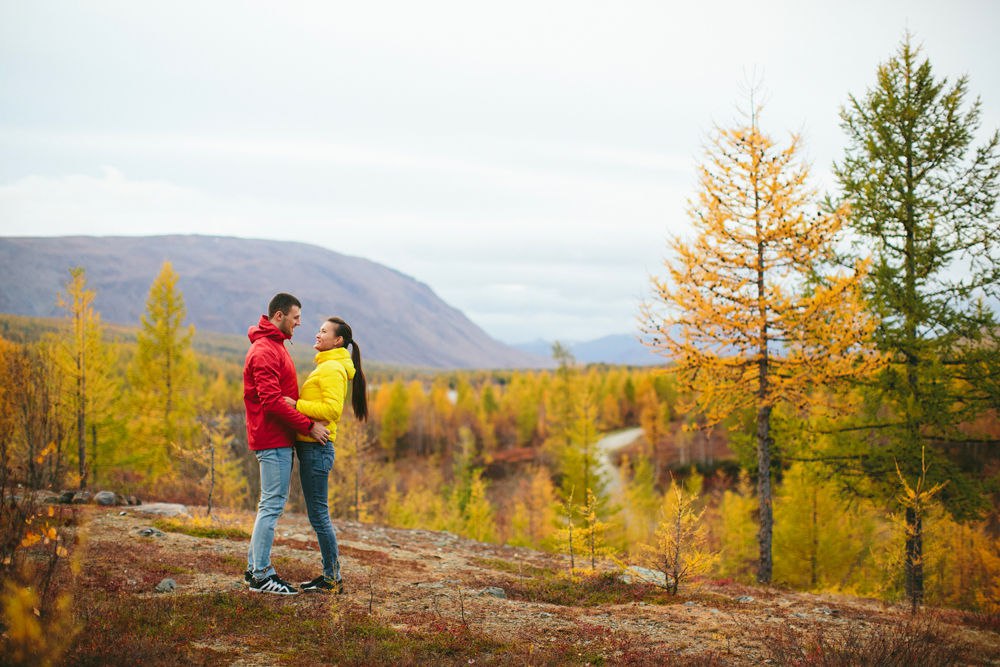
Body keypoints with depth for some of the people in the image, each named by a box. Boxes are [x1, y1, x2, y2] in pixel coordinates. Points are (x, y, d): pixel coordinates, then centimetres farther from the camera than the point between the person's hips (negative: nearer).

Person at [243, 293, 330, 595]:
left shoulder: (275, 346, 18)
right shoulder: (264, 350, -15)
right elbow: (271, 400, -22)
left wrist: (308, 423, 9)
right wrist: (308, 426, -20)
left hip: (279, 438, 10)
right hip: (273, 440, -10)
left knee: (272, 505, 14)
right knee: (272, 505, -7)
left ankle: (255, 567, 21)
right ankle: (261, 576, -3)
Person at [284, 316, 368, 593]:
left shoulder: (332, 369, -12)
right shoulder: (325, 366, 19)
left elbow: (332, 409, -23)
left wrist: (296, 405, -22)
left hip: (316, 447, -10)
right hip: (312, 447, 10)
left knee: (319, 514, -5)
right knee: (318, 515, 14)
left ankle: (333, 578, 2)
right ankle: (329, 574, 20)